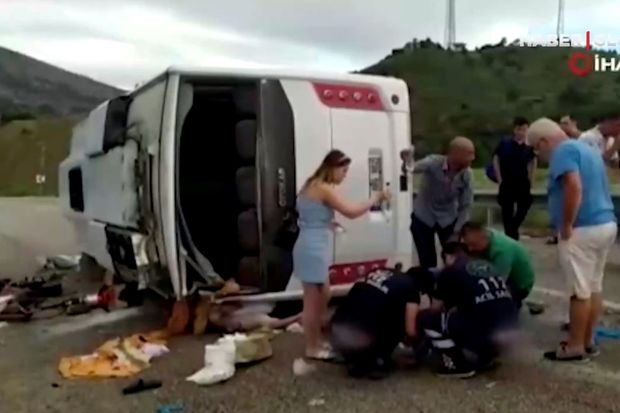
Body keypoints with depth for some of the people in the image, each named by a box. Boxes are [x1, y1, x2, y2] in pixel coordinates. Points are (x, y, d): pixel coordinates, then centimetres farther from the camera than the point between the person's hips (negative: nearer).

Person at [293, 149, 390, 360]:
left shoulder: (313, 185, 13)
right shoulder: (325, 189, -17)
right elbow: (351, 212, -22)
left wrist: (328, 223, 12)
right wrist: (374, 199, -10)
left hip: (314, 248, 10)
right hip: (313, 249, -10)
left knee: (323, 297, 20)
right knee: (313, 301, 2)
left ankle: (318, 340, 32)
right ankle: (312, 348, 15)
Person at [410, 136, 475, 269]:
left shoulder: (466, 174, -17)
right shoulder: (433, 163, -27)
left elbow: (465, 206, -8)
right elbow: (415, 167, -47)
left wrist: (456, 233, -12)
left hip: (449, 219, 3)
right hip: (423, 218, -2)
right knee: (428, 263, 1)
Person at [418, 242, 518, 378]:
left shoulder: (448, 272, 4)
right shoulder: (487, 265, 21)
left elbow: (435, 310, 15)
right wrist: (453, 310, 45)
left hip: (481, 333, -7)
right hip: (509, 329, 7)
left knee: (425, 317, 8)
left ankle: (458, 364, 8)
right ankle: (487, 356, 24)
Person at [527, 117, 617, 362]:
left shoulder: (564, 150, -11)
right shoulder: (586, 148, 19)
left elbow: (574, 187, -26)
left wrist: (566, 226, -19)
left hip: (583, 229, -10)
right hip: (605, 224, 10)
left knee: (580, 291, -2)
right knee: (594, 287, 15)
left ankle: (575, 347, 8)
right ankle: (588, 341, 24)